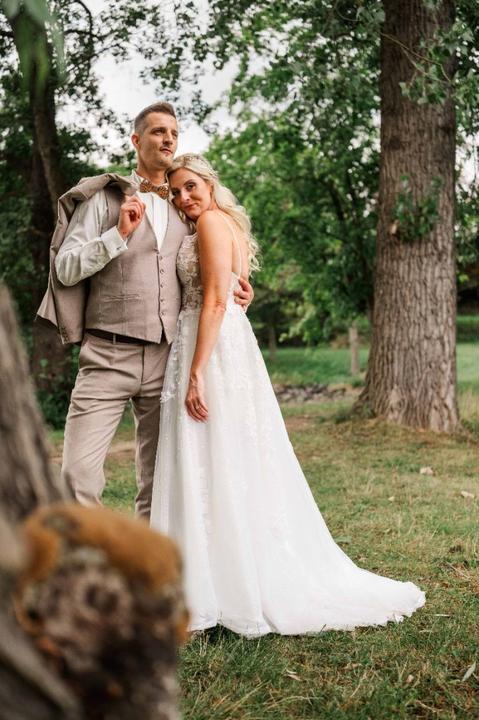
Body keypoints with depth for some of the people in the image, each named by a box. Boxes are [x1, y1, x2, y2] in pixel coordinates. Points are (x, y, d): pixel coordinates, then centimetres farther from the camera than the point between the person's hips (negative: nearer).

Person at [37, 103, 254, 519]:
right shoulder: (103, 198, 5)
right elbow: (65, 268, -1)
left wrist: (236, 293, 6)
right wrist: (119, 234, -12)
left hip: (166, 360, 4)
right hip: (109, 356, -4)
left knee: (158, 481, 8)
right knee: (78, 475, -13)